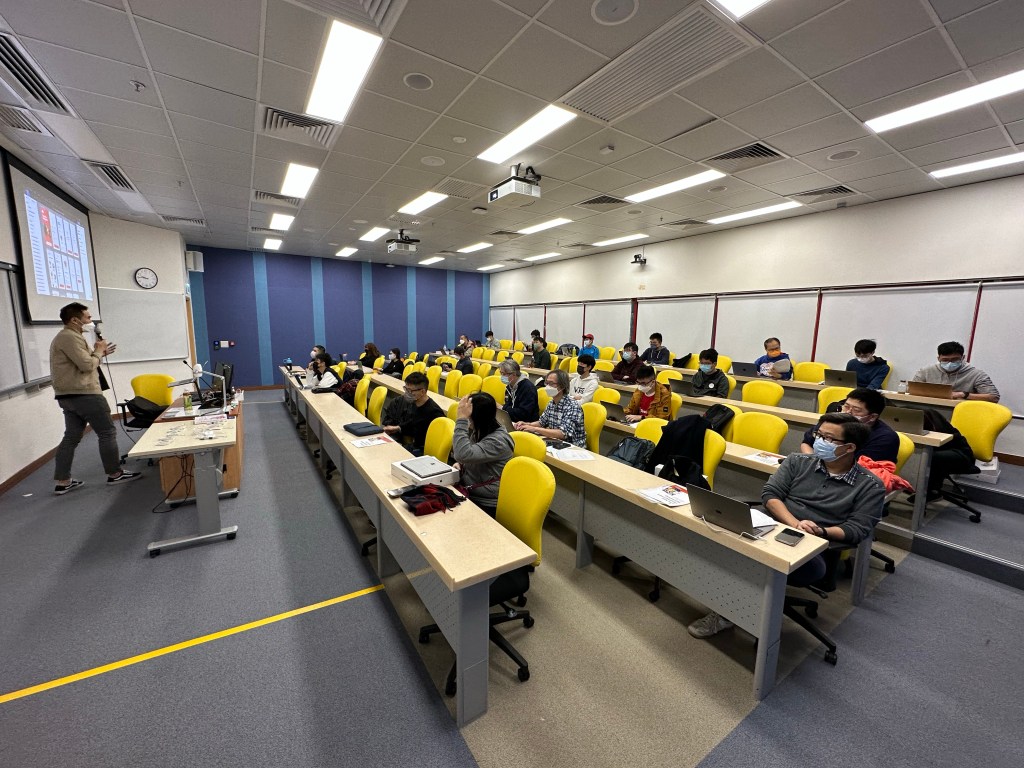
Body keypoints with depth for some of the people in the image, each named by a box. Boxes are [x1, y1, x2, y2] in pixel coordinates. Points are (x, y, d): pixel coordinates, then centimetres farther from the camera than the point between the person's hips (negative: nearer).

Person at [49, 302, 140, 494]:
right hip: (83, 394, -11)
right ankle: (115, 474, 6)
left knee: (71, 437, 11)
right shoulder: (70, 337, -15)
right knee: (107, 433, -2)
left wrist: (98, 353, 10)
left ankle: (62, 481, 13)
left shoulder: (64, 337, 19)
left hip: (68, 395, 11)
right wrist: (98, 351, -5)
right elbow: (87, 365, -20)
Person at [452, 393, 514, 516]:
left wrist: (461, 419, -31)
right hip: (467, 491, 8)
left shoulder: (498, 441, -22)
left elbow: (463, 455, -34)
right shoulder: (477, 431, 4)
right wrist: (461, 464, -2)